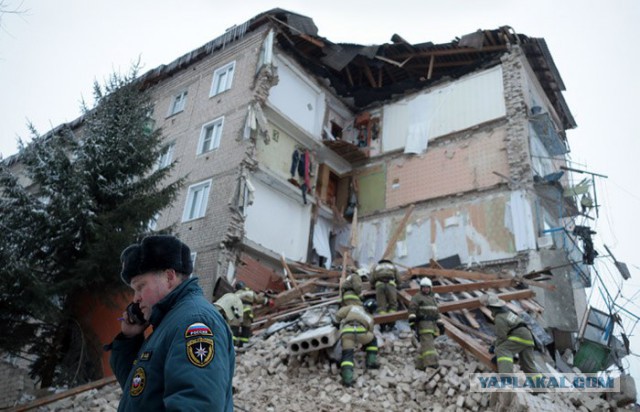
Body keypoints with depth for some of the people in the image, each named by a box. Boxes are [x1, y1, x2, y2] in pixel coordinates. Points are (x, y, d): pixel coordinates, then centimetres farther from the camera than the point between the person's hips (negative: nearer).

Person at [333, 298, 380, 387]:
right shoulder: (370, 318, 33)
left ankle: (347, 379, -19)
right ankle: (372, 361, 28)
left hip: (346, 331, 0)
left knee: (347, 355, -2)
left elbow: (339, 314, 18)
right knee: (372, 340, 31)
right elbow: (370, 332, 40)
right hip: (360, 331, 0)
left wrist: (336, 321, 37)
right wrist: (364, 346, 55)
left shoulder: (353, 307, 30)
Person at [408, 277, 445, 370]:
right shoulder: (417, 297, -2)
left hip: (432, 324, 7)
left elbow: (436, 312, 23)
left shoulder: (432, 298, 22)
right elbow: (412, 308, -14)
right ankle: (430, 362, -30)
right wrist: (412, 319, -28)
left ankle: (420, 364, 10)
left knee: (426, 344, 5)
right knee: (427, 342, -19)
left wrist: (440, 324, 18)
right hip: (422, 323, -7)